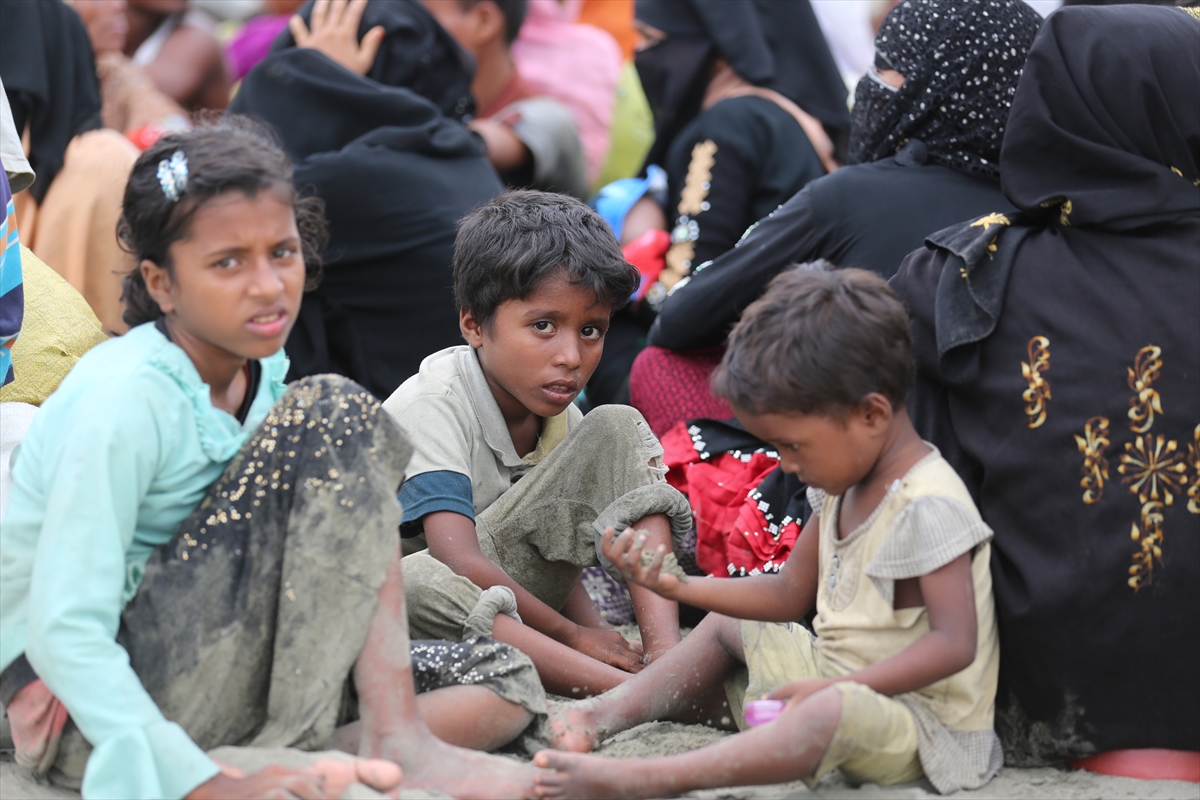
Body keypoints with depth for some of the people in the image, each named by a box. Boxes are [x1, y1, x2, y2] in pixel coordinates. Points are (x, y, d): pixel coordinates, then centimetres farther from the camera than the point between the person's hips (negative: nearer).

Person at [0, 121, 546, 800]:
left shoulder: (259, 370, 6)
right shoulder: (122, 400, -20)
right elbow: (64, 630, -25)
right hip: (83, 710, -9)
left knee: (503, 680, 5)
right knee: (336, 418, -19)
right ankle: (396, 743, -20)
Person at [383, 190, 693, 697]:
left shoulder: (554, 408, 3)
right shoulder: (430, 409, -21)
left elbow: (559, 545, 6)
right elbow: (462, 564, -31)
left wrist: (594, 630, -15)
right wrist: (573, 634, -23)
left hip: (511, 579, 7)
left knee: (619, 431, -5)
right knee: (415, 583, -45)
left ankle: (666, 655, -23)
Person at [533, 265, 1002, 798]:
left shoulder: (928, 507, -21)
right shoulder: (844, 485, 9)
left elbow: (954, 644, -28)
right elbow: (789, 595, 17)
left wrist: (837, 685, -33)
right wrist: (675, 587, 6)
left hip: (918, 718, -11)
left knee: (832, 713, -42)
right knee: (724, 627, 21)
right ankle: (610, 713, 1)